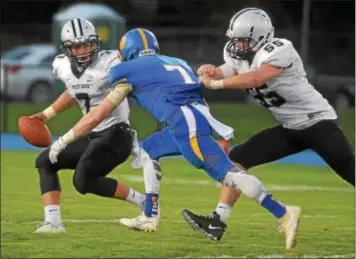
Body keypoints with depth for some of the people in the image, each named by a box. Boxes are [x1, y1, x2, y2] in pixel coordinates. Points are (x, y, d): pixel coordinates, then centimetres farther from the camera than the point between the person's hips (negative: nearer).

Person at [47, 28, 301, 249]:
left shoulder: (130, 71, 15)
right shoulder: (174, 63, 33)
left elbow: (98, 115, 19)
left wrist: (64, 140, 28)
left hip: (186, 121, -8)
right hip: (197, 117, 8)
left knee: (227, 173, -16)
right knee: (149, 150, 28)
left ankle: (283, 214, -28)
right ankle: (150, 217, 27)